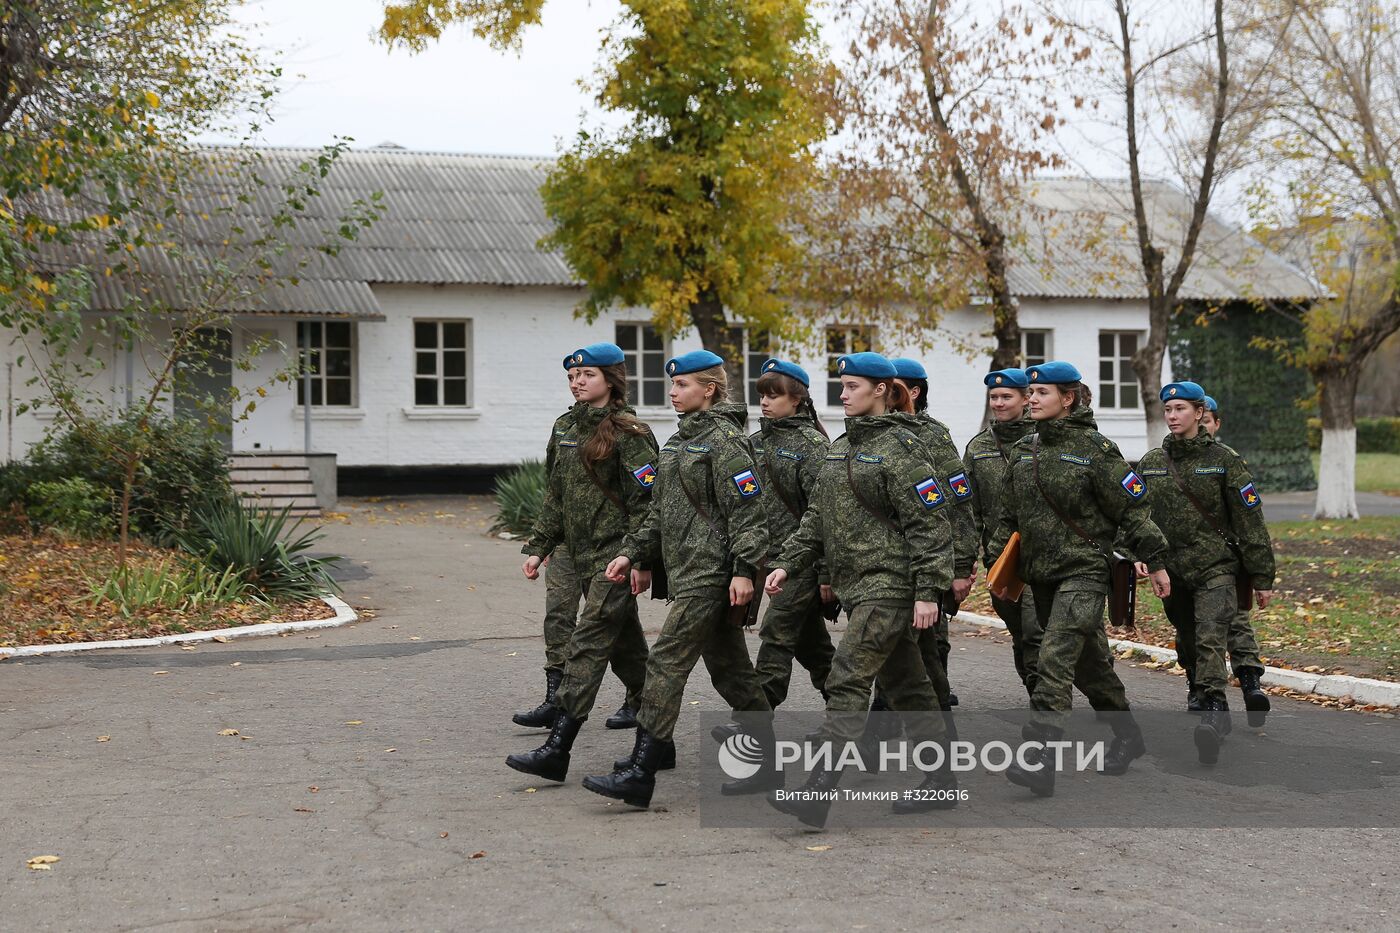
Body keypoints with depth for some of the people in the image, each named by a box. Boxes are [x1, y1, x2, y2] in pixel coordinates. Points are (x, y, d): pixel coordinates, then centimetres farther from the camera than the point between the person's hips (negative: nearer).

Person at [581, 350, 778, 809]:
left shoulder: (724, 440, -11)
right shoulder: (680, 440, 17)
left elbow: (748, 509, -16)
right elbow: (661, 510, 22)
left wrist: (745, 569, -22)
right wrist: (631, 552, 14)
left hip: (711, 573, -10)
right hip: (688, 570, 10)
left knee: (666, 664, -11)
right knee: (730, 670, 13)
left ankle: (639, 774, -9)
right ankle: (773, 763, 20)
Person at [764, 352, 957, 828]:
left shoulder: (900, 448, -11)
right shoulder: (840, 448, 16)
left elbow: (930, 525, -14)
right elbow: (817, 517, 20)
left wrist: (929, 592, -18)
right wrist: (788, 564, 10)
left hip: (890, 584, -9)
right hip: (858, 585, 9)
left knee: (848, 678, -14)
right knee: (906, 683, 14)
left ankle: (819, 791, -15)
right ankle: (941, 780, 22)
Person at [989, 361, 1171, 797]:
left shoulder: (1095, 448, -8)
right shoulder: (1023, 450, 11)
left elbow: (1131, 508, -6)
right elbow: (1009, 514, 18)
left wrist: (1155, 563, -5)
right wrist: (998, 560, 12)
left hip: (1084, 569, -7)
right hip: (1041, 574, 7)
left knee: (1057, 654, -20)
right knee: (1088, 662, 16)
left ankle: (1042, 758, -26)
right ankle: (1127, 736, 34)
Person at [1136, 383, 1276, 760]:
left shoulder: (1223, 459, -1)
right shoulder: (1150, 462, 9)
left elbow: (1250, 520, 0)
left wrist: (1261, 577, -1)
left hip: (1216, 566, -5)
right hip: (1171, 570, 5)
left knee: (1210, 640, -20)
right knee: (1188, 643, 13)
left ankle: (1214, 709, -27)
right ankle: (1209, 706, 29)